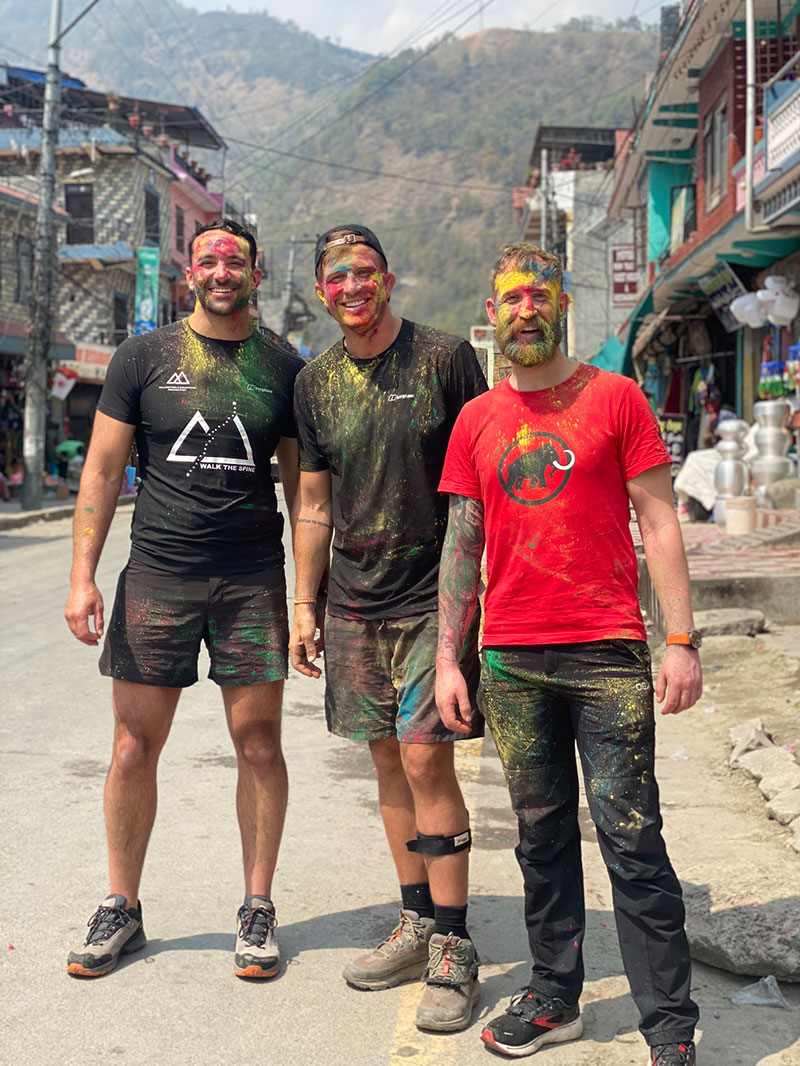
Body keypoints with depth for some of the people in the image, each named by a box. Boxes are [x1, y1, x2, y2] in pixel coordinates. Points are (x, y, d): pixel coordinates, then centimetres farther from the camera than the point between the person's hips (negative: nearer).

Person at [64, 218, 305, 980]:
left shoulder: (283, 369, 7)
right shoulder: (144, 357, 5)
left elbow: (302, 485, 10)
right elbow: (103, 469, 5)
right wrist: (82, 574, -3)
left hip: (252, 578, 0)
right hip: (156, 573, 0)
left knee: (259, 744, 2)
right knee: (134, 747, 3)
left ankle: (257, 909, 16)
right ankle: (121, 910, 19)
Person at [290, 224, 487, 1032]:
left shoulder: (444, 359, -5)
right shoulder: (316, 382, 9)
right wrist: (304, 604, 12)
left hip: (436, 595, -5)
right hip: (355, 601, 5)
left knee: (425, 757, -9)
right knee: (388, 759, 10)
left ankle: (453, 949, 2)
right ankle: (417, 924, 23)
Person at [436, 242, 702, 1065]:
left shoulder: (615, 398, 2)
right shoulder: (476, 419, 12)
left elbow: (659, 524, 0)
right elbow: (461, 543, 12)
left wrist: (682, 640, -7)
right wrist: (447, 657, 7)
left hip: (607, 654, -3)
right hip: (510, 660, 4)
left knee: (631, 840, -3)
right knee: (542, 837, 11)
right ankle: (554, 999, 24)